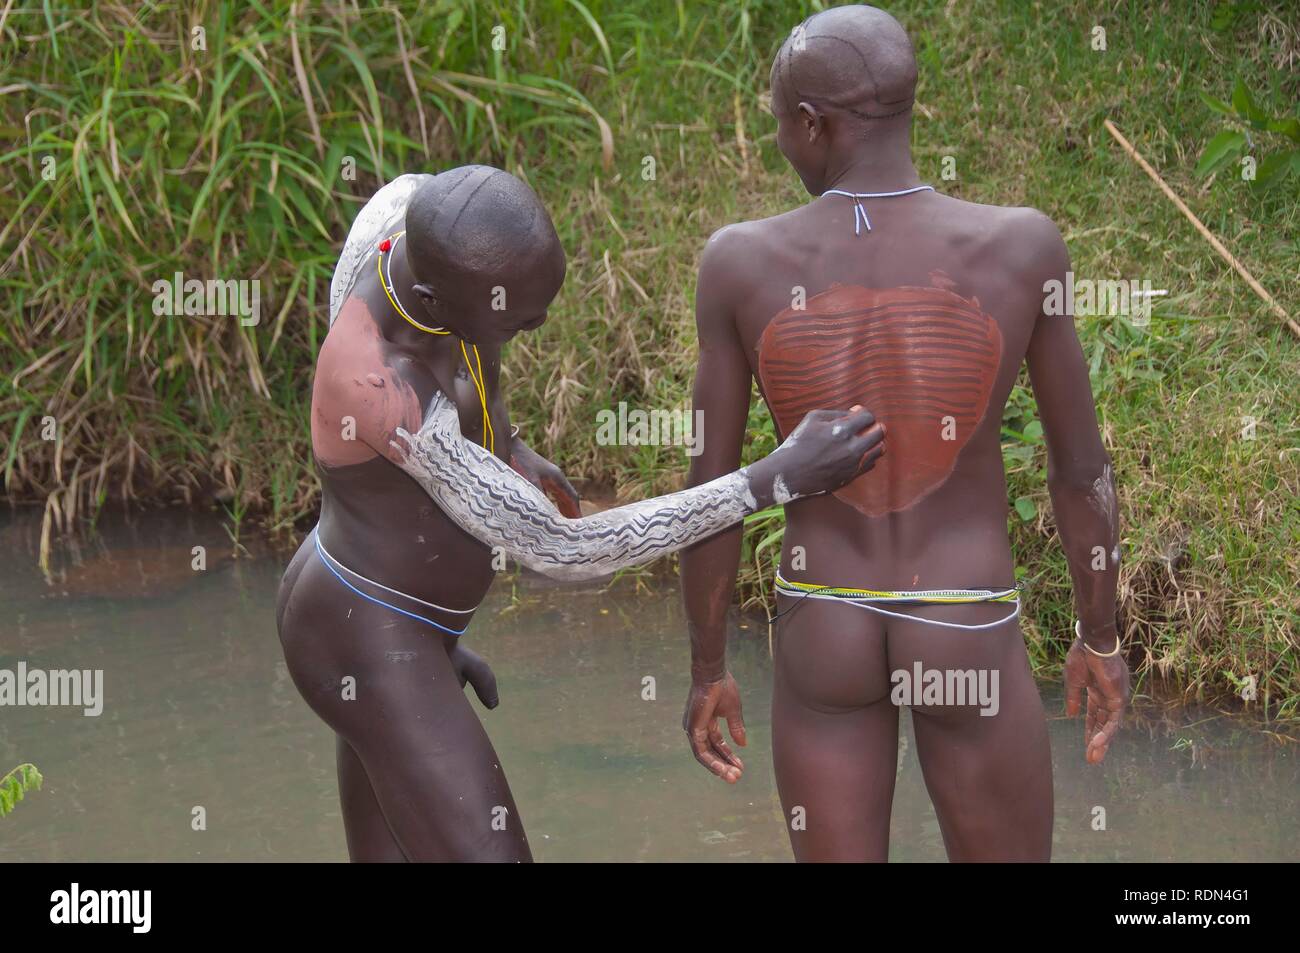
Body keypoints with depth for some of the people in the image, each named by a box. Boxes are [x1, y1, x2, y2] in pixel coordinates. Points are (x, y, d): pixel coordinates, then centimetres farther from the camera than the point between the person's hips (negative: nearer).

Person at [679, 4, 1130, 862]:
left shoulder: (742, 261, -12)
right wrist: (1102, 638, 10)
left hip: (822, 638, 1)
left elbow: (709, 488, -6)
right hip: (969, 647, -1)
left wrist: (708, 671, 8)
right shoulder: (1020, 246, -15)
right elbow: (1083, 467, -6)